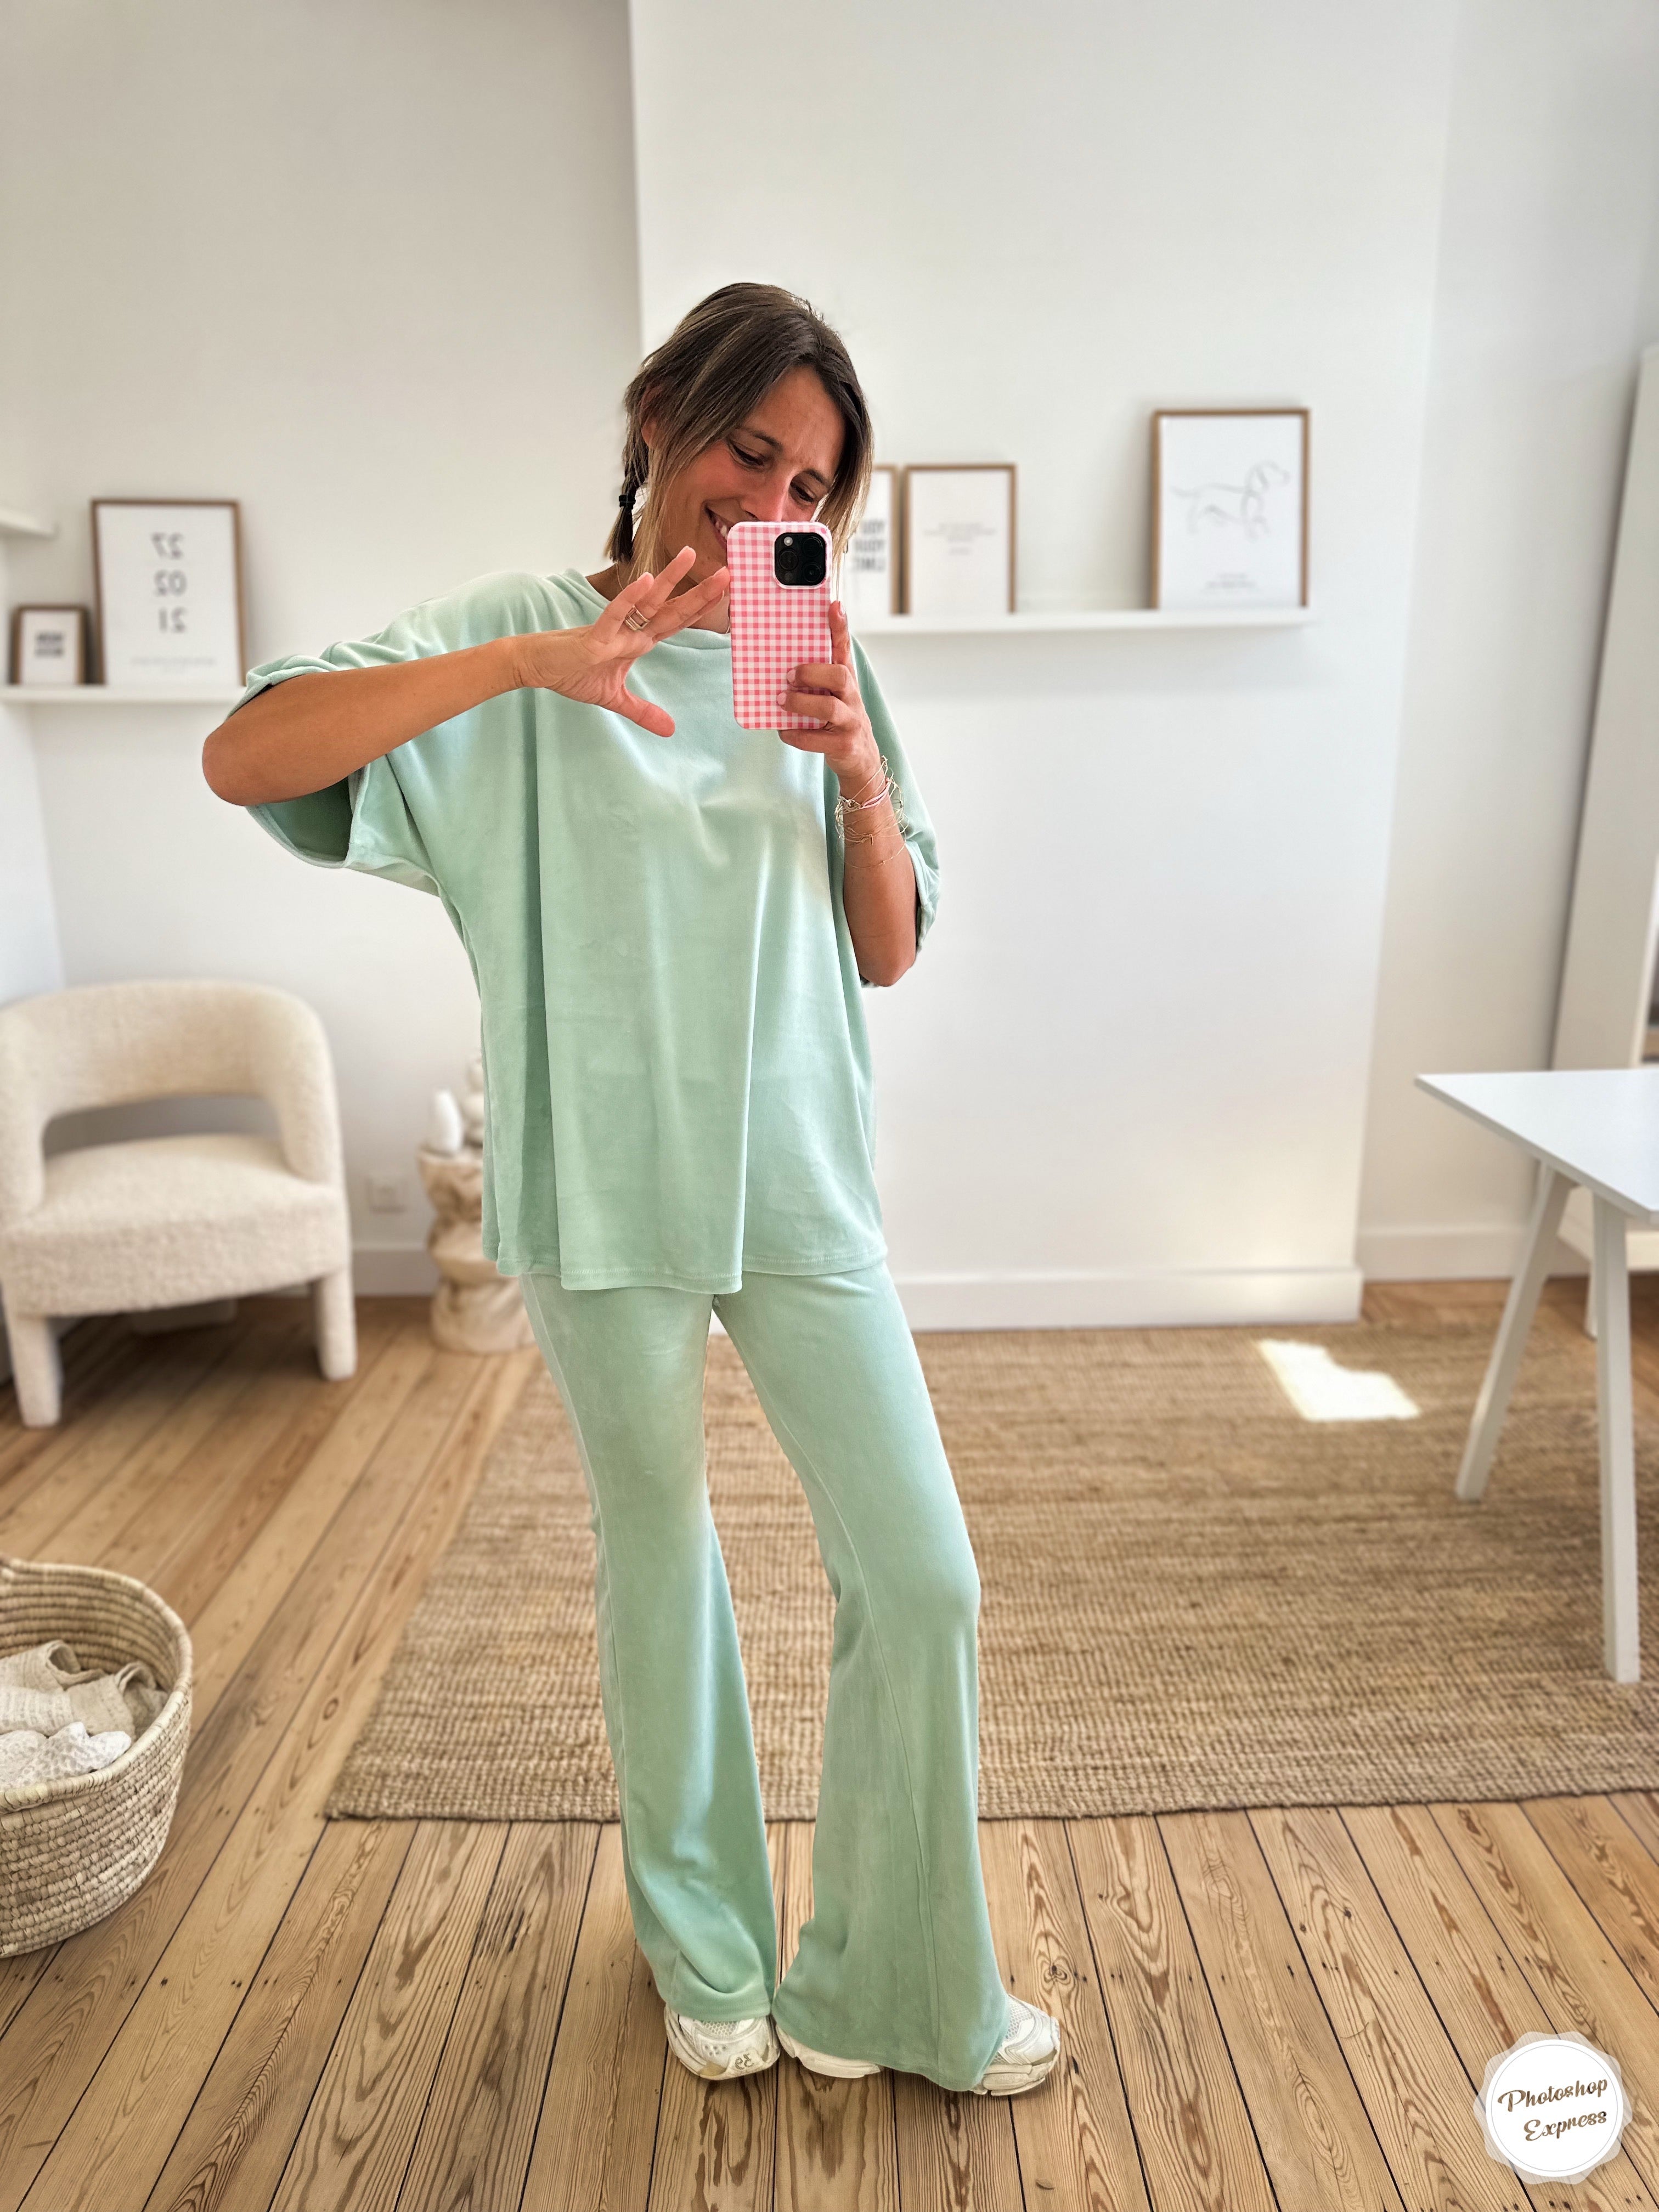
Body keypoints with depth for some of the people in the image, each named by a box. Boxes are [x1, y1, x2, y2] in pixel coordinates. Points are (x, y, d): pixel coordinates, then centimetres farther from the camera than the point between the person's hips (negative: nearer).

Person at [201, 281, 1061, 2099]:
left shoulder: (819, 665, 8)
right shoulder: (519, 638, -1)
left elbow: (890, 953, 5)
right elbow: (241, 759, -14)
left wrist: (860, 772, -12)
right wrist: (529, 660, -23)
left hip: (799, 1183, 3)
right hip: (606, 1189, -2)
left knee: (923, 1579, 2)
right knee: (659, 1570, 14)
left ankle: (885, 1990, 27)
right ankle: (706, 1954, 40)